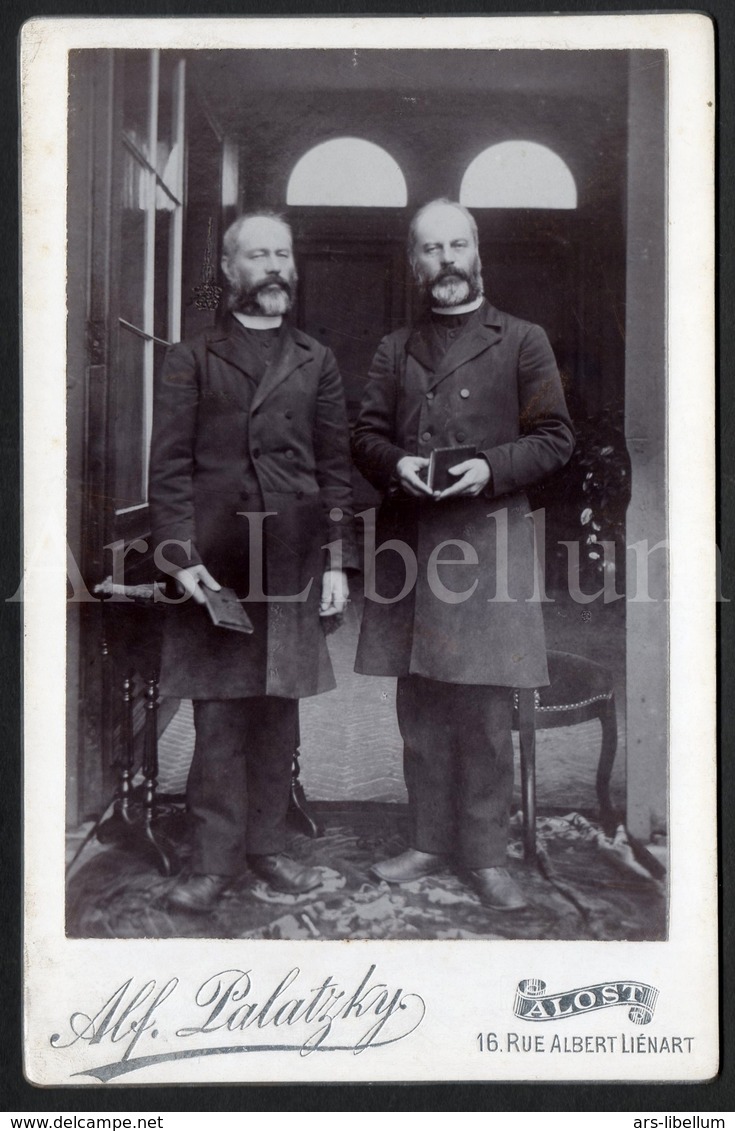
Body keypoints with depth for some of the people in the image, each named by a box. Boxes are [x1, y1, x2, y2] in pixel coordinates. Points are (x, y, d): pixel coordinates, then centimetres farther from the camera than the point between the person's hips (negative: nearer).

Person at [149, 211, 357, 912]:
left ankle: (267, 846, 21)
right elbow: (169, 465, 1)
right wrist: (181, 557, -10)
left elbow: (335, 467, 11)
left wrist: (337, 561, 3)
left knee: (278, 712, 8)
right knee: (217, 717, -1)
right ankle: (214, 861, 9)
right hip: (212, 563, -2)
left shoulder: (315, 362, 14)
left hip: (294, 564, 2)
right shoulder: (191, 360, 7)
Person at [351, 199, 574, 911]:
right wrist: (397, 465, -8)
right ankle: (430, 840, 20)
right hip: (406, 542, 3)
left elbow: (554, 437, 4)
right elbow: (365, 435, 14)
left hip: (487, 538, -3)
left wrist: (491, 468, -13)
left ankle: (485, 854, 8)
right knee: (419, 705, 8)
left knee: (485, 708, -3)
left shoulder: (522, 342, 9)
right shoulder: (394, 350, 18)